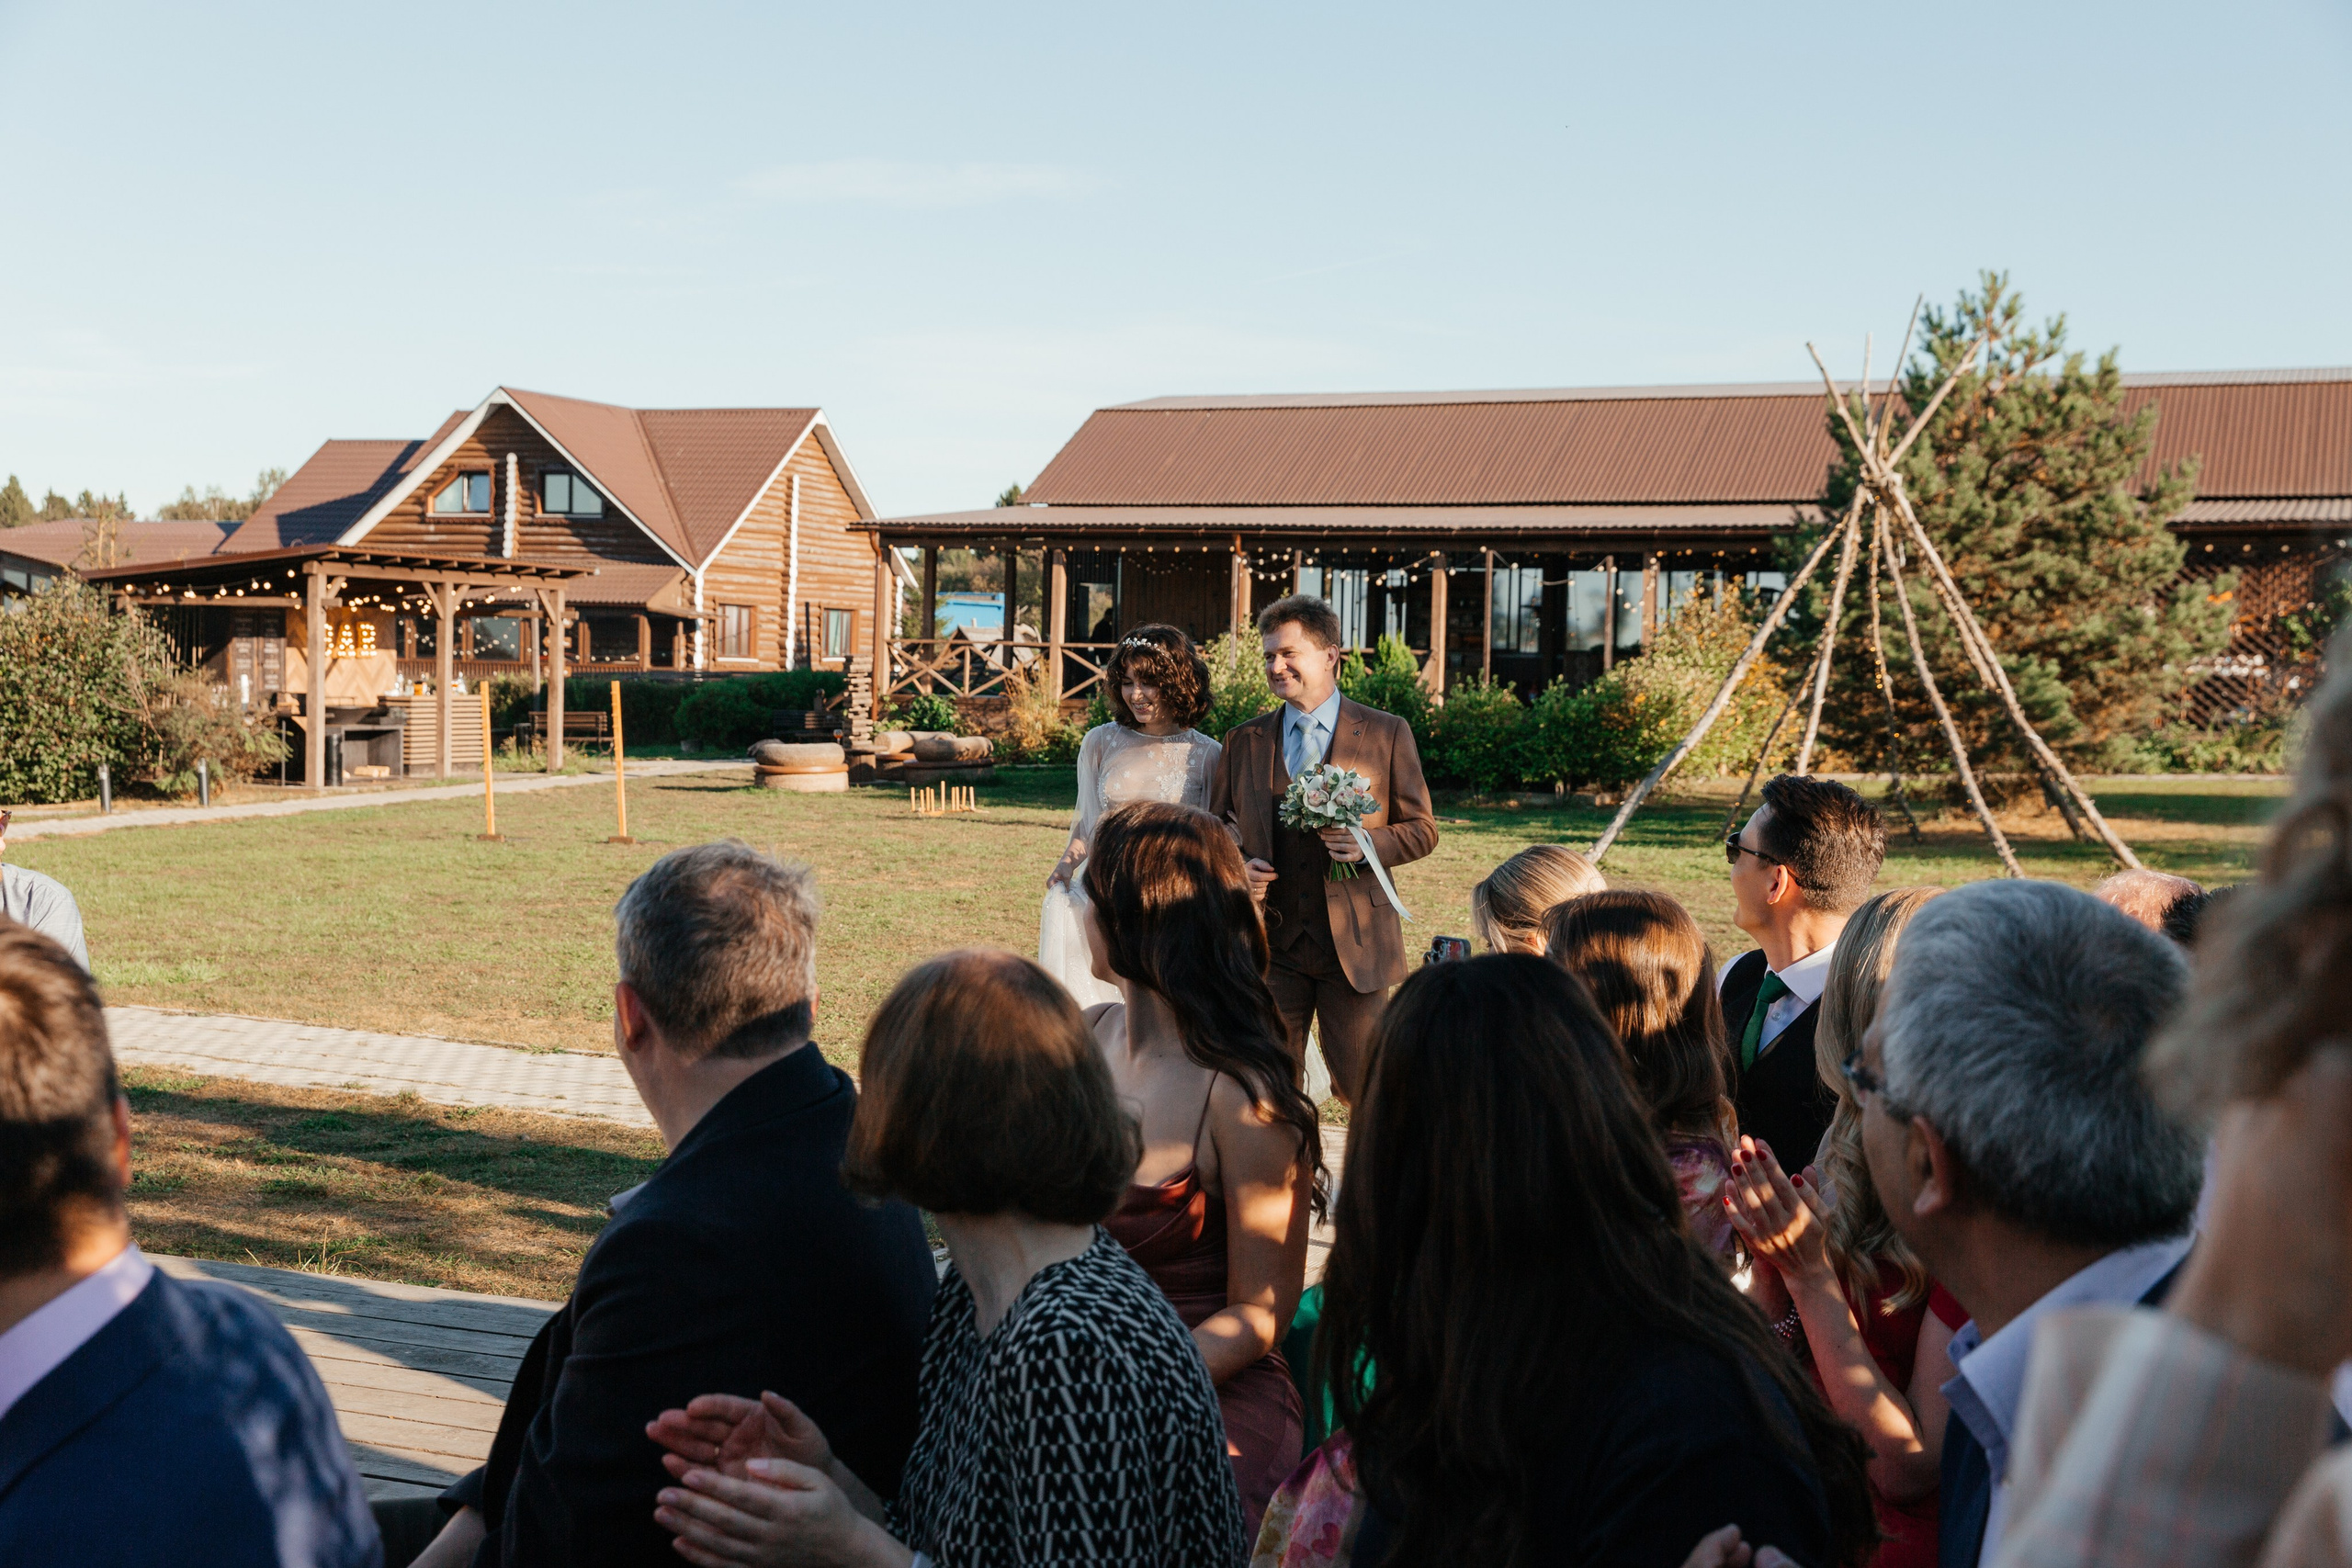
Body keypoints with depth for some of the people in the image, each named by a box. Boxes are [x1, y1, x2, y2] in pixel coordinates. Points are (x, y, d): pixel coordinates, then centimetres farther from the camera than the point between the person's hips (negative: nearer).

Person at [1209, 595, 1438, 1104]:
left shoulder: (1387, 734, 2)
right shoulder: (1243, 742, 9)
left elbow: (1422, 830, 4)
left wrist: (1370, 843, -16)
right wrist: (1236, 868, -8)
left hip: (1355, 942, -2)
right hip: (1269, 941, 2)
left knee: (1360, 1087, 2)